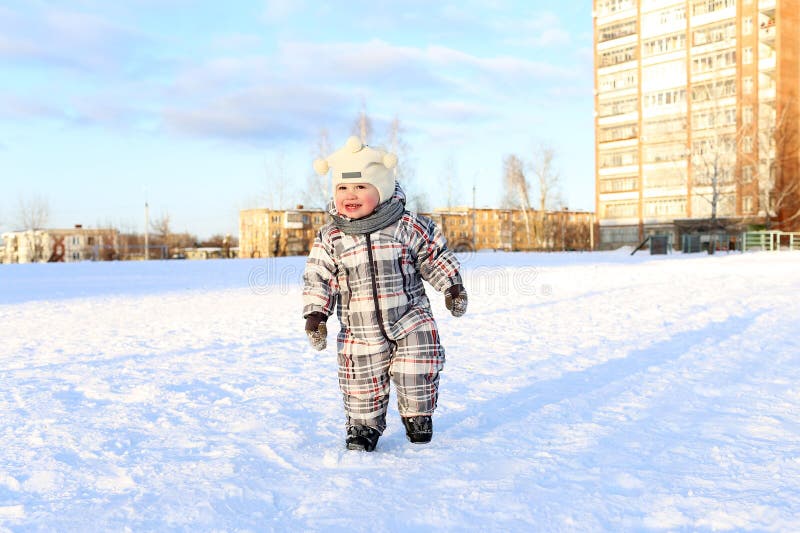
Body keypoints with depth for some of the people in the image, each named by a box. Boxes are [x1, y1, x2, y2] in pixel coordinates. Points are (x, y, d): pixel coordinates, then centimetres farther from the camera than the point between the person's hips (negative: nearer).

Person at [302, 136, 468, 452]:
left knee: (417, 376, 2)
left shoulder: (407, 226, -6)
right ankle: (364, 426, 30)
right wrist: (315, 314, -8)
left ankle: (418, 416, 30)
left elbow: (435, 256, 5)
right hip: (360, 333, 1)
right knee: (363, 386, 6)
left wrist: (452, 287, 8)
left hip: (411, 324, -1)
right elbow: (318, 279, 0)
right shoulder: (330, 238, -4)